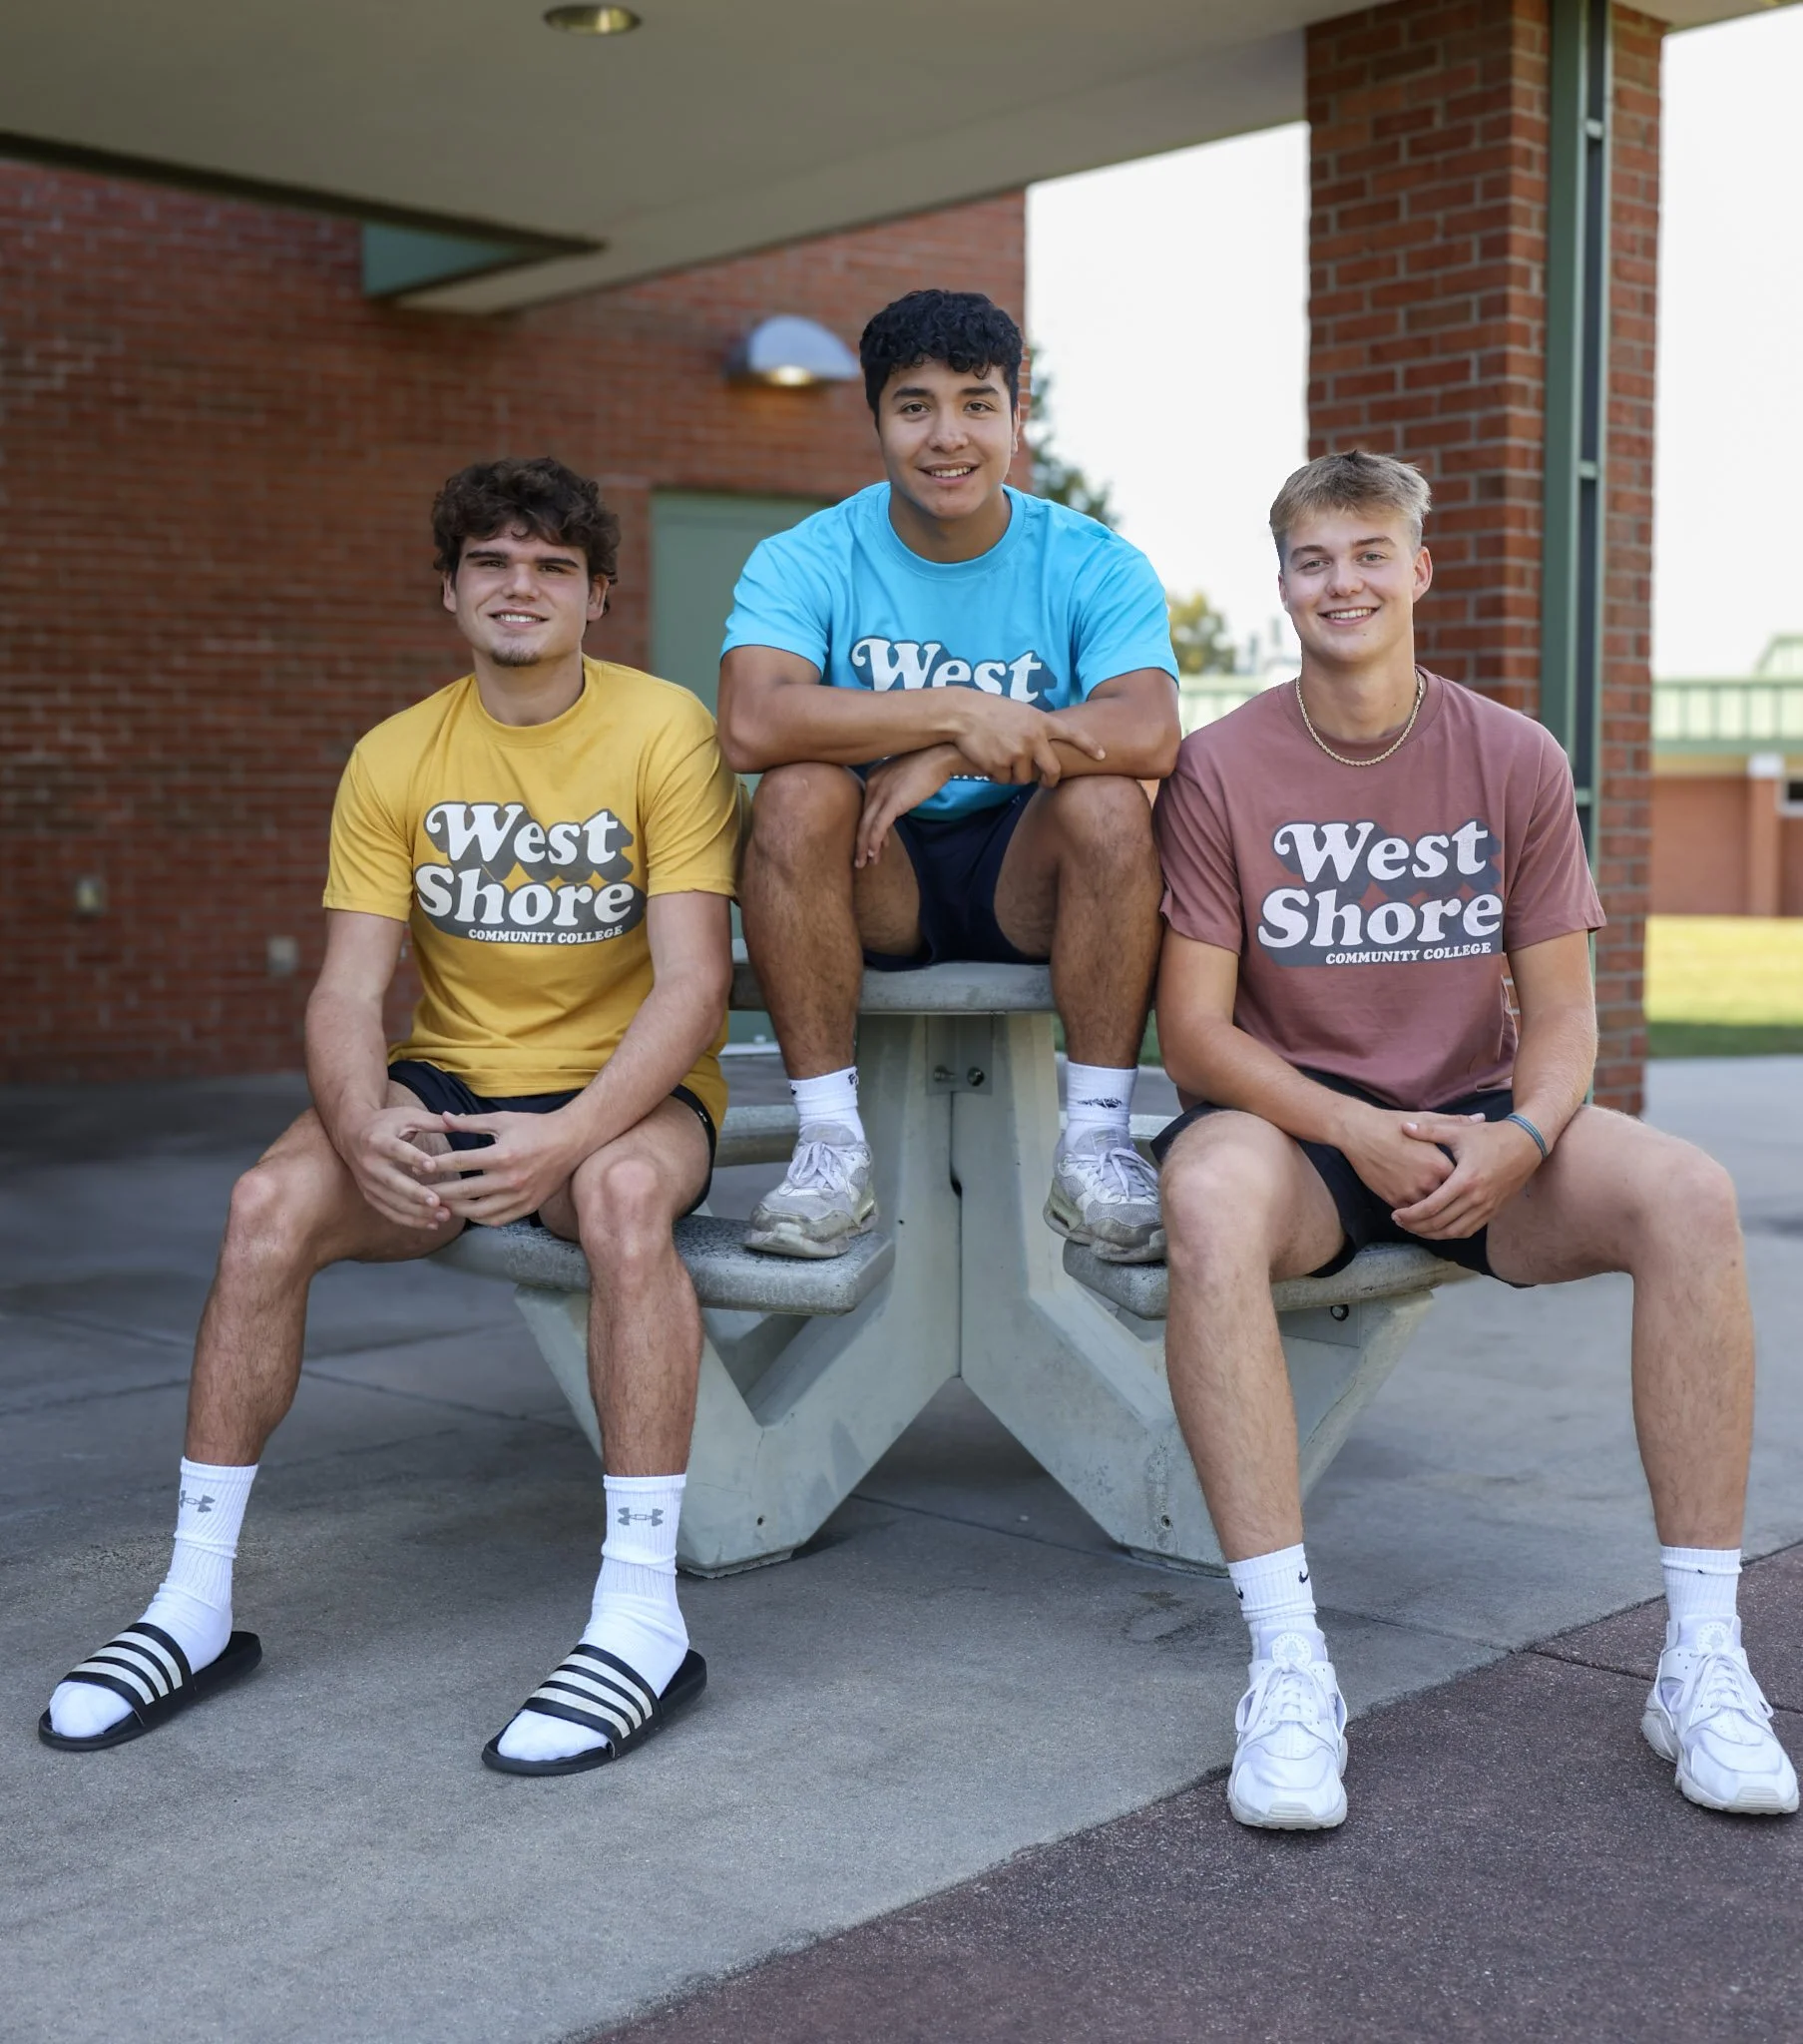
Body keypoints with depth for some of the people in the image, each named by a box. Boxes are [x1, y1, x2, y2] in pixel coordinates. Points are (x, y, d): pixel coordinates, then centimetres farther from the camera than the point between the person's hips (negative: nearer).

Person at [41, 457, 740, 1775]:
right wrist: (361, 1126, -26)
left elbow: (692, 985, -15)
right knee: (271, 1202, -23)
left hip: (626, 1086, -3)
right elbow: (348, 989, -4)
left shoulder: (664, 731, -8)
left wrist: (568, 1136, -31)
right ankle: (196, 1606, -10)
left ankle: (644, 1619, -31)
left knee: (623, 1192, -37)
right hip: (452, 1078, 3)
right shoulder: (396, 758, 3)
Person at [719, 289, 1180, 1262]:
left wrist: (940, 757, -29)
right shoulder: (804, 561, -5)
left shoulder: (1093, 565, -4)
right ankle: (831, 1145, -23)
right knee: (798, 793, -29)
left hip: (1027, 883, 0)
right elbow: (752, 726, -25)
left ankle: (1095, 1142, -21)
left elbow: (1149, 733, -23)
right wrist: (956, 714, -32)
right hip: (874, 888, 0)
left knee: (1108, 801, -29)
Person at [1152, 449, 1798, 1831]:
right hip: (1295, 1119, -2)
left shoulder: (1515, 759, 4)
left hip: (1475, 1120, 3)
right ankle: (1289, 1664, -36)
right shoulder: (1222, 769, -3)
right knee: (1210, 1193, -38)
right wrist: (1356, 1131, -22)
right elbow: (1193, 1030, -7)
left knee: (1690, 1195, -26)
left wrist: (1520, 1138, -20)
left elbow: (1560, 1009, 2)